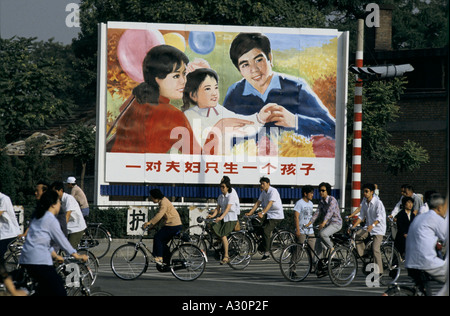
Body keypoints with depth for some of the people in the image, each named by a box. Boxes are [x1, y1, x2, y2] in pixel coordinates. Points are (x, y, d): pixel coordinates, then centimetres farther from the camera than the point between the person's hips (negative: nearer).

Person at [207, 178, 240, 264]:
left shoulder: (231, 196, -10)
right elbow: (218, 208, 7)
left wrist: (221, 217, -34)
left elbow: (228, 208, -22)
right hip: (223, 217, 7)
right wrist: (213, 215, -13)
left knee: (223, 235, -19)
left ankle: (226, 256, -16)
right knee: (214, 228, -15)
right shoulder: (220, 197, 12)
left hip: (231, 218, -7)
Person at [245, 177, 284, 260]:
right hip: (269, 215, 9)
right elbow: (258, 203, 3)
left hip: (277, 216, -9)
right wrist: (250, 213, -9)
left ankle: (266, 253, -13)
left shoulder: (273, 191, -18)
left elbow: (270, 204, -30)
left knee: (266, 231, -17)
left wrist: (262, 213, -42)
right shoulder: (263, 192, 7)